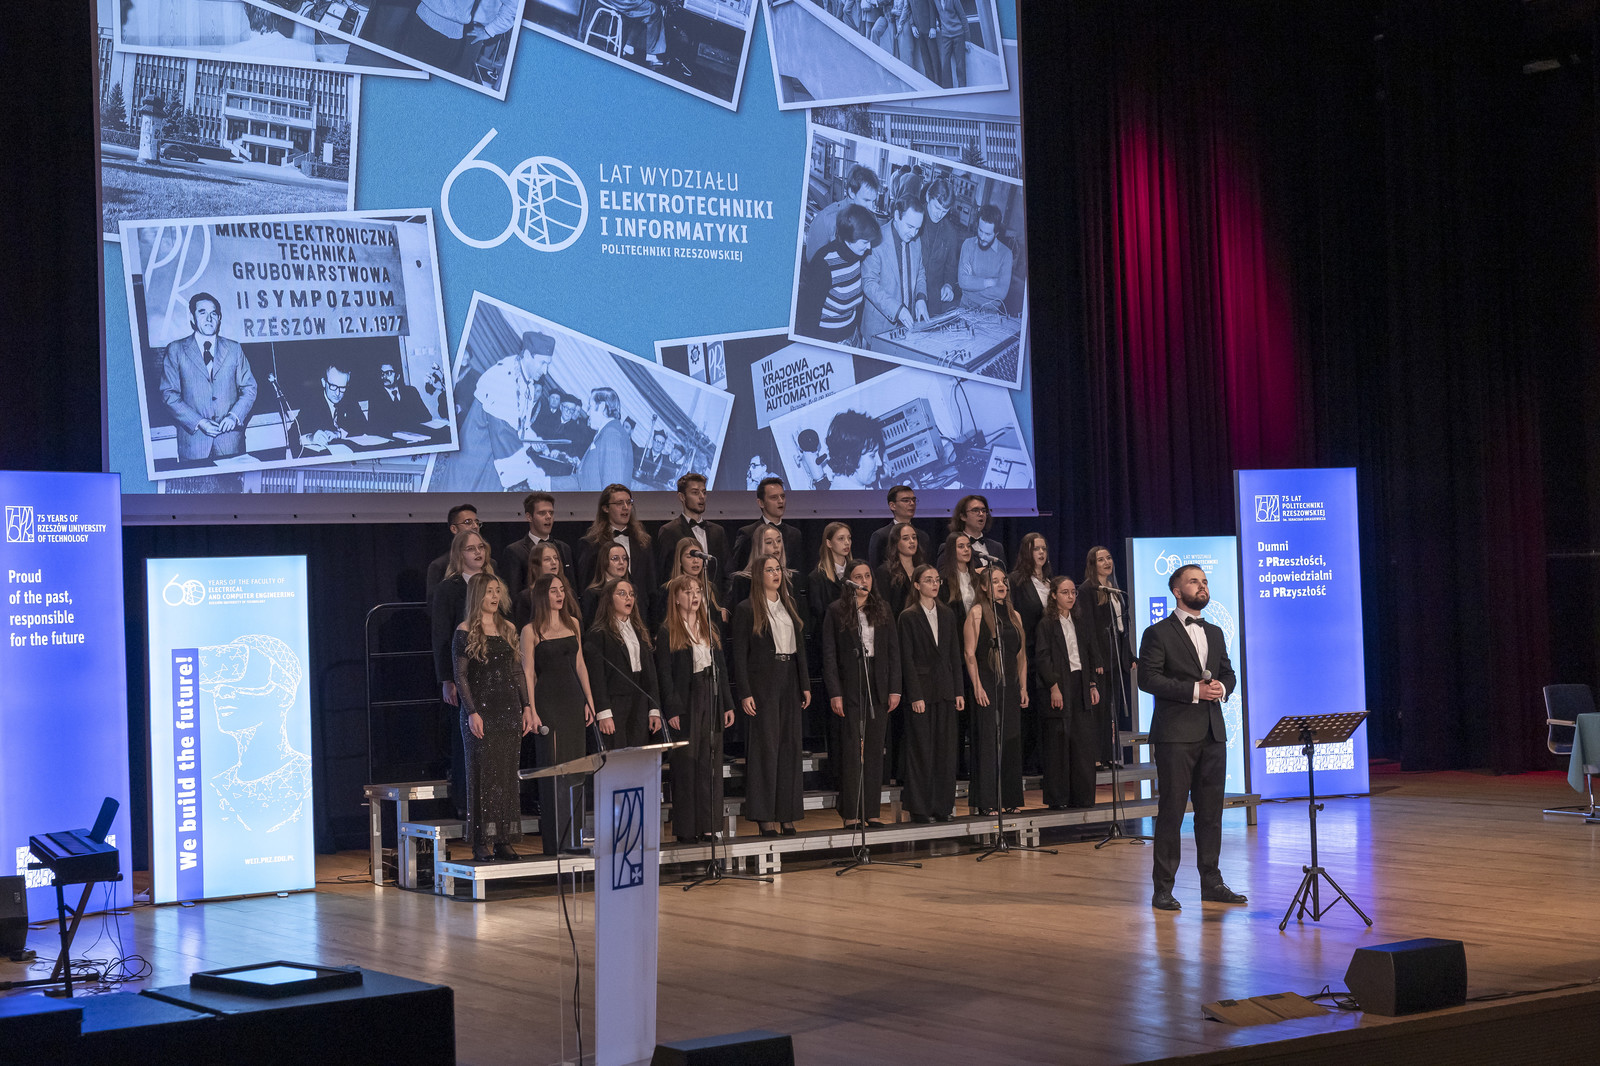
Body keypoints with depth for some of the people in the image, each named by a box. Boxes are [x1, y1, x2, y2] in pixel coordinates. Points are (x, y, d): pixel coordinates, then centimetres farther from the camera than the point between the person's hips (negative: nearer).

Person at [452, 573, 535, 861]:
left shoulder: (508, 629, 12)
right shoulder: (465, 632, -3)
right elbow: (460, 676, -6)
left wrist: (527, 706, 7)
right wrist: (472, 712, -14)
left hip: (509, 709, 5)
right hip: (481, 710, -5)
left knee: (508, 774, 4)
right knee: (483, 773, -5)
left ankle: (504, 840, 7)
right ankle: (483, 842, -2)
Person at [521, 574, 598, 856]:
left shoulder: (572, 624, 12)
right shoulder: (531, 631, -3)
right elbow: (528, 673, -5)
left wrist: (589, 701, 10)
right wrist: (532, 711, -11)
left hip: (573, 698, 5)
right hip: (548, 699, -5)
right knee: (555, 767, -6)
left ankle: (575, 837, 11)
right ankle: (557, 840, -2)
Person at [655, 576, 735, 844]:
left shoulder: (710, 629, 14)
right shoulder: (667, 633, -4)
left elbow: (721, 668, 15)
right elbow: (664, 673, -8)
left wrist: (727, 704, 9)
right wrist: (671, 710, -15)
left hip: (711, 701, 5)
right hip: (685, 704, -5)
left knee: (710, 764, 5)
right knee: (686, 765, -2)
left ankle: (707, 826, 9)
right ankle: (685, 829, 2)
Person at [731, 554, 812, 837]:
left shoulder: (790, 606, 15)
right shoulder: (746, 610, -3)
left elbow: (799, 647, 16)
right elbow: (739, 655, -6)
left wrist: (805, 684, 9)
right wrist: (744, 693, -13)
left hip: (789, 681, 6)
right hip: (762, 683, -6)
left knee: (790, 745, 6)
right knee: (765, 745, -6)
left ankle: (787, 816, 11)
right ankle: (765, 817, -2)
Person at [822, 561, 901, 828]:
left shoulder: (882, 611, 11)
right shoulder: (836, 612, 1)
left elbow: (894, 652, 9)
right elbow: (829, 655, -2)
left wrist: (894, 688, 1)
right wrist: (834, 693, -10)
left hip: (878, 687, 3)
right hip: (850, 686, -3)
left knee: (875, 750, 5)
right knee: (851, 750, -4)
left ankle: (872, 811, 10)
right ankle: (851, 814, -1)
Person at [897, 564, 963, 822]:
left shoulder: (947, 614, 11)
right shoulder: (908, 617, -3)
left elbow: (955, 654, 12)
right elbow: (907, 659, -6)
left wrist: (958, 691, 6)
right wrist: (915, 695, -12)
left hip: (945, 690, 5)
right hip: (921, 689, -5)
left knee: (945, 748, 5)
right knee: (921, 749, -2)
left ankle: (942, 806, 11)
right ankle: (920, 808, 3)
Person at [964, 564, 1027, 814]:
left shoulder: (1014, 615, 14)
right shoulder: (977, 613, -3)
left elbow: (1021, 655, 17)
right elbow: (970, 653, -9)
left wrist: (1023, 687, 10)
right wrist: (977, 686, -16)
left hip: (1010, 686, 6)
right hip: (987, 685, -6)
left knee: (1011, 740, 7)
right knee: (987, 740, -6)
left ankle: (1010, 798, 13)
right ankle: (985, 802, -4)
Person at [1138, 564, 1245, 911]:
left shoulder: (1215, 634, 18)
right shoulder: (1158, 634, -3)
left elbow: (1228, 673, 21)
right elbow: (1148, 678, -11)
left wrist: (1222, 687, -3)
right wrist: (1194, 690, -17)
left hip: (1212, 733, 6)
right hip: (1176, 734, -6)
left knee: (1211, 810, 9)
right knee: (1171, 810, -5)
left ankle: (1211, 882, 17)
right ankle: (1163, 888, 0)